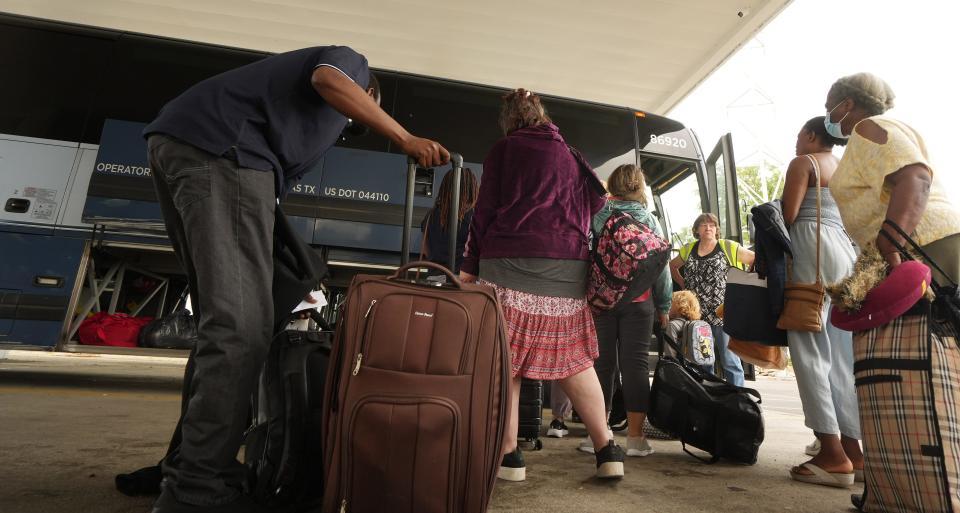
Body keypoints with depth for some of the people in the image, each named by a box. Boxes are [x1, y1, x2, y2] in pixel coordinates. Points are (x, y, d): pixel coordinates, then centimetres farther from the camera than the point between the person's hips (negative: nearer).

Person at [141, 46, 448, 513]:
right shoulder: (352, 63, 18)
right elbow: (329, 79, -10)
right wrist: (406, 139, -7)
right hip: (219, 147, -9)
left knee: (222, 319, 9)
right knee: (241, 322, -14)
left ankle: (188, 468, 15)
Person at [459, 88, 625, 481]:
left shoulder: (503, 149, 8)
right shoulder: (569, 154, 20)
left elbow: (485, 210, 2)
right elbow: (591, 206, 20)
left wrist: (470, 266, 4)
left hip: (511, 261, -4)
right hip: (567, 265, 4)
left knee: (504, 359, 1)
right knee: (574, 358, 10)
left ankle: (509, 455, 3)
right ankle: (607, 450, 11)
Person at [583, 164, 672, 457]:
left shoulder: (595, 216, 1)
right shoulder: (649, 219, 5)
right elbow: (662, 265, 5)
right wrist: (664, 306, 11)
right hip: (639, 303, 0)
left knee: (602, 364, 5)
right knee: (635, 365, 3)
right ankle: (635, 438, 7)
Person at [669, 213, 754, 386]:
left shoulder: (728, 247, -1)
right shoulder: (688, 250, 11)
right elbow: (672, 266, 26)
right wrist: (684, 285, 14)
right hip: (698, 316, 5)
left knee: (729, 361, -1)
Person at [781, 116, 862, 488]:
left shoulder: (803, 163, 3)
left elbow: (788, 215, -8)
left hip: (813, 248, -8)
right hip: (846, 251, 8)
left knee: (808, 348, -11)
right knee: (841, 355, 6)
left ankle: (833, 455, -15)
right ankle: (853, 451, 6)